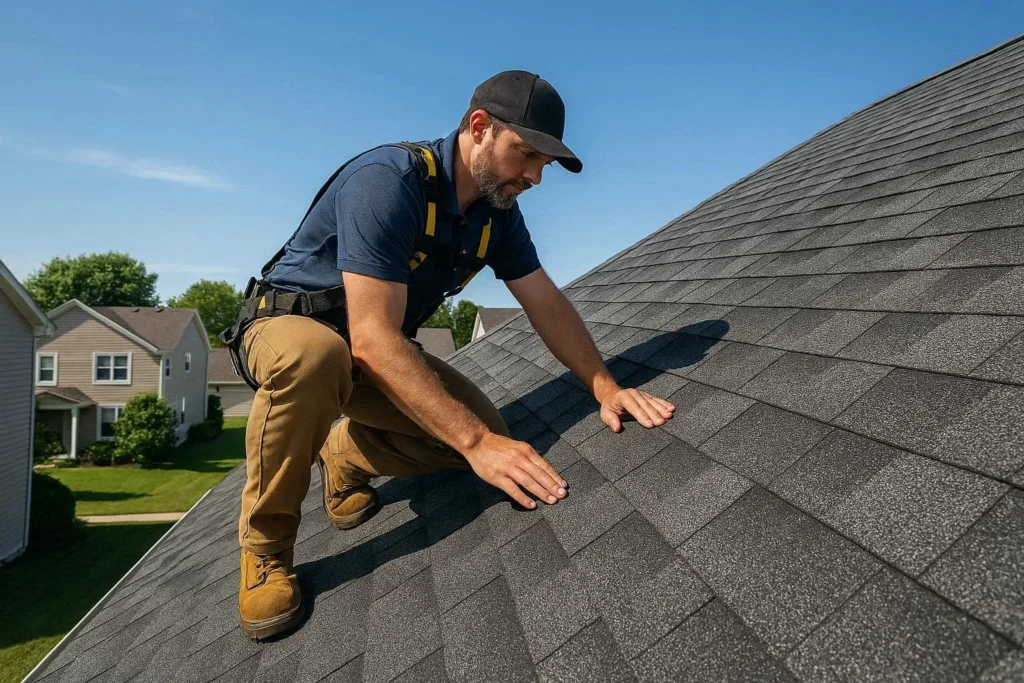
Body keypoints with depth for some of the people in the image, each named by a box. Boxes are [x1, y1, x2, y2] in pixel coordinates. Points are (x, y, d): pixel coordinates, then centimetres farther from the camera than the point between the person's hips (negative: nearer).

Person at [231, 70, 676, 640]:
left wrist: (605, 387, -19)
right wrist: (476, 443, -41)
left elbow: (548, 304, -3)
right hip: (289, 325, -6)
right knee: (313, 356, -42)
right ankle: (265, 545, -15)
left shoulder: (499, 210, -5)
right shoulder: (387, 181, -30)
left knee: (484, 428, -13)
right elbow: (373, 338, -37)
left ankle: (346, 453, 15)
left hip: (380, 348, 6)